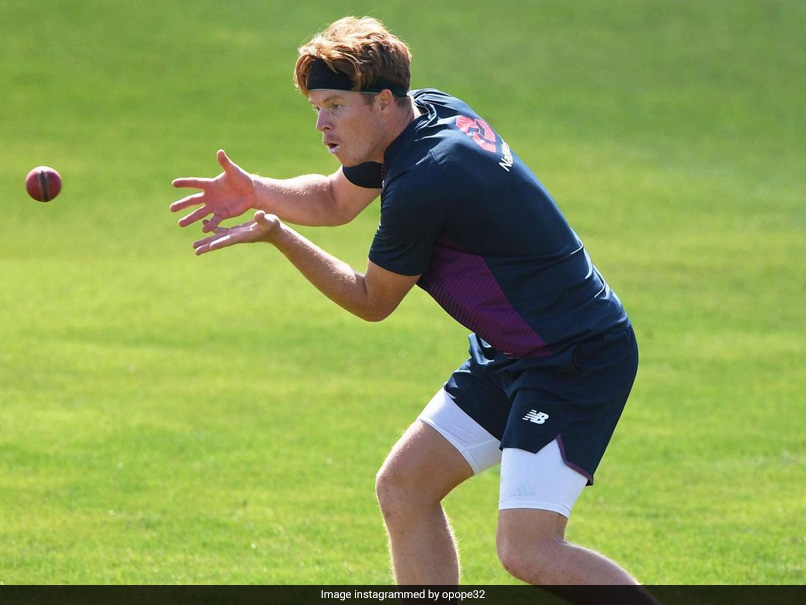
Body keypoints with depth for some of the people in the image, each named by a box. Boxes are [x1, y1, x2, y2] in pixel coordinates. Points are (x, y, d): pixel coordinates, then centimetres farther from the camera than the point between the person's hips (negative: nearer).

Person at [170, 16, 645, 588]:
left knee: (529, 553, -20)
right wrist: (257, 191, 3)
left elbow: (372, 302, -8)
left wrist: (276, 235, -4)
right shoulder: (433, 110, 4)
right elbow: (336, 200, 21)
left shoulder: (421, 185, -25)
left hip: (577, 360, -10)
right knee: (403, 488, 9)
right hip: (508, 355, 10)